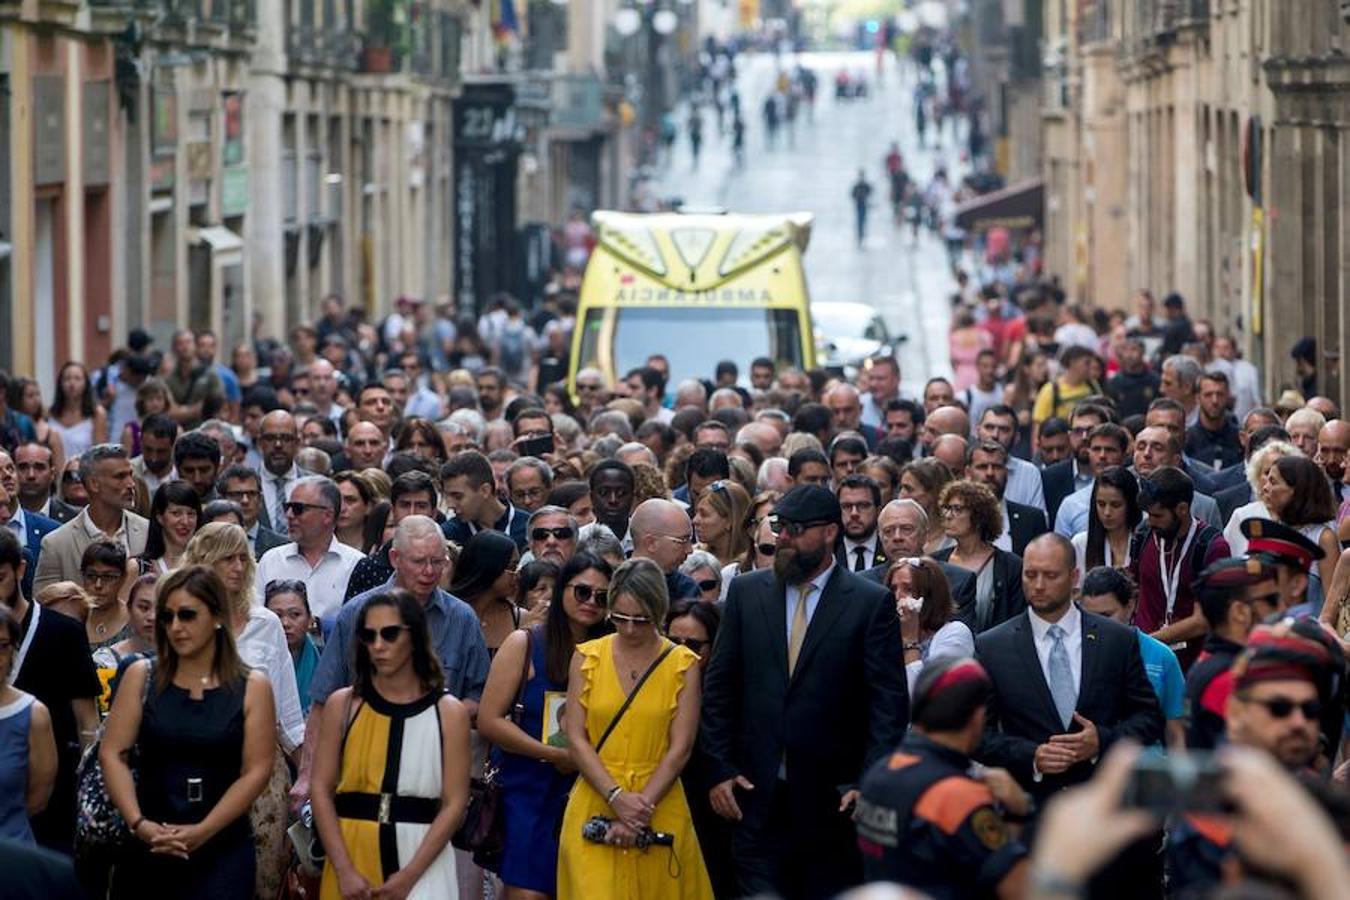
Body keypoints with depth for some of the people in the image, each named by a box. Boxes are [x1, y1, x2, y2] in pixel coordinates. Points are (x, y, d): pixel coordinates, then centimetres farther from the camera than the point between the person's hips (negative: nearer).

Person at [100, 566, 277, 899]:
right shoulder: (141, 677, 5)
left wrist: (201, 832, -15)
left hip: (223, 845, -1)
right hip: (147, 844, 1)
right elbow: (112, 754, -1)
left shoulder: (252, 687, 2)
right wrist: (139, 824, -14)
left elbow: (256, 771, -5)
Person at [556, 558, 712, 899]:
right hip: (594, 804, 0)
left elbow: (680, 749, -2)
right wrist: (617, 798, -12)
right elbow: (576, 739, 0)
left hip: (659, 807, 0)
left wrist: (642, 807, -12)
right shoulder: (587, 657, 5)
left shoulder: (683, 664, 2)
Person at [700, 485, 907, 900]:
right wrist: (720, 769, 2)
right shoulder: (746, 592, 6)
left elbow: (889, 703, -5)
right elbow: (720, 688, 9)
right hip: (756, 795, 2)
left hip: (833, 798, -2)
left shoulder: (871, 602, -3)